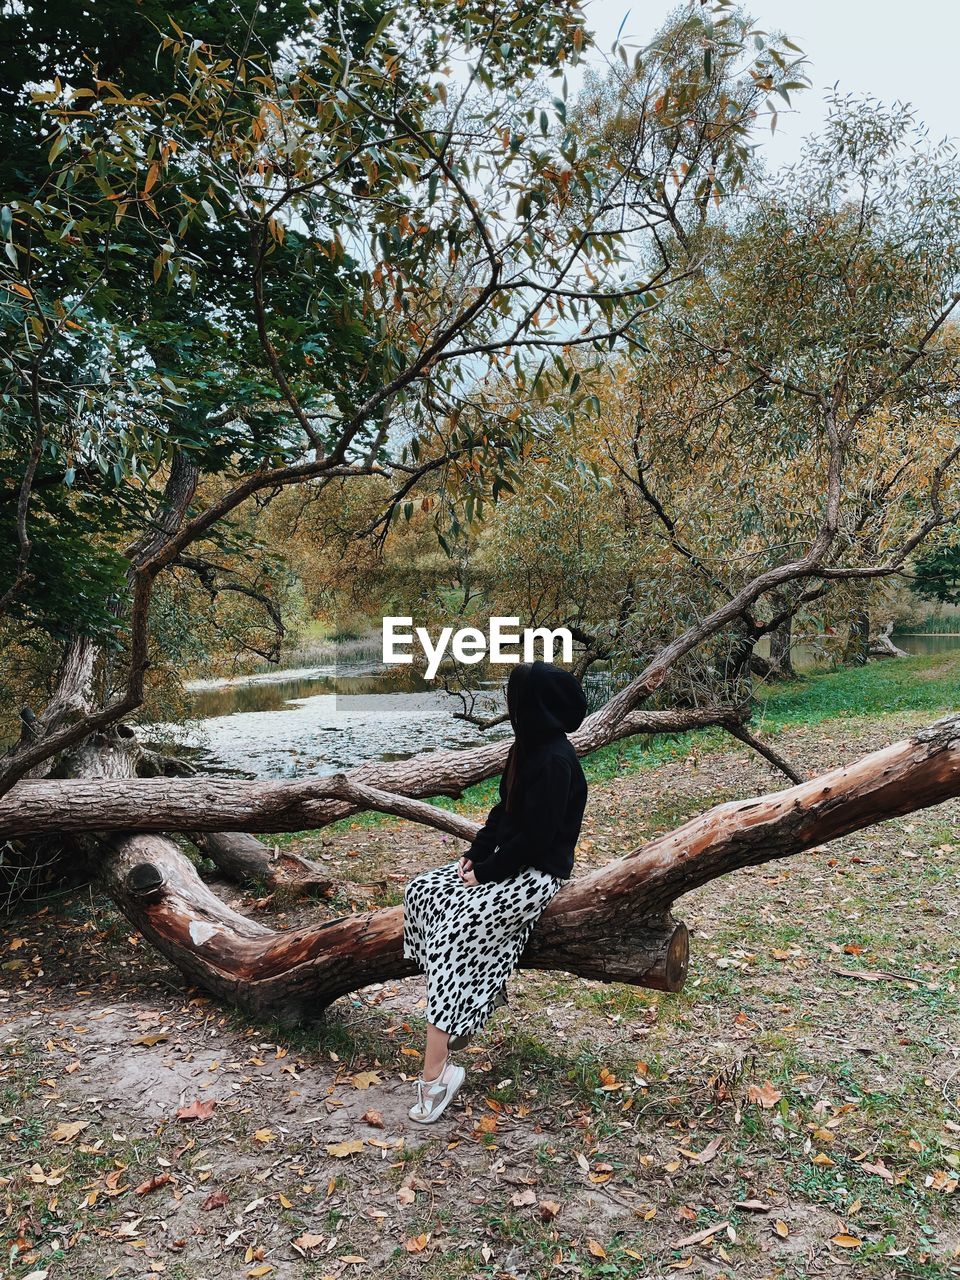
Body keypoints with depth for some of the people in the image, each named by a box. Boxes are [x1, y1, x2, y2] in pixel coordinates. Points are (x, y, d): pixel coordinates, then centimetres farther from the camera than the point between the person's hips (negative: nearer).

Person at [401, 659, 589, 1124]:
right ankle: (484, 989, 8)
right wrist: (476, 853, 2)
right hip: (506, 859, 10)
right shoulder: (528, 745, 6)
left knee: (451, 933, -22)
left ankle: (436, 1072, -17)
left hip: (535, 874, -10)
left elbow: (536, 837, -23)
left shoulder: (555, 760, -23)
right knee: (420, 892, -2)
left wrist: (486, 872, -15)